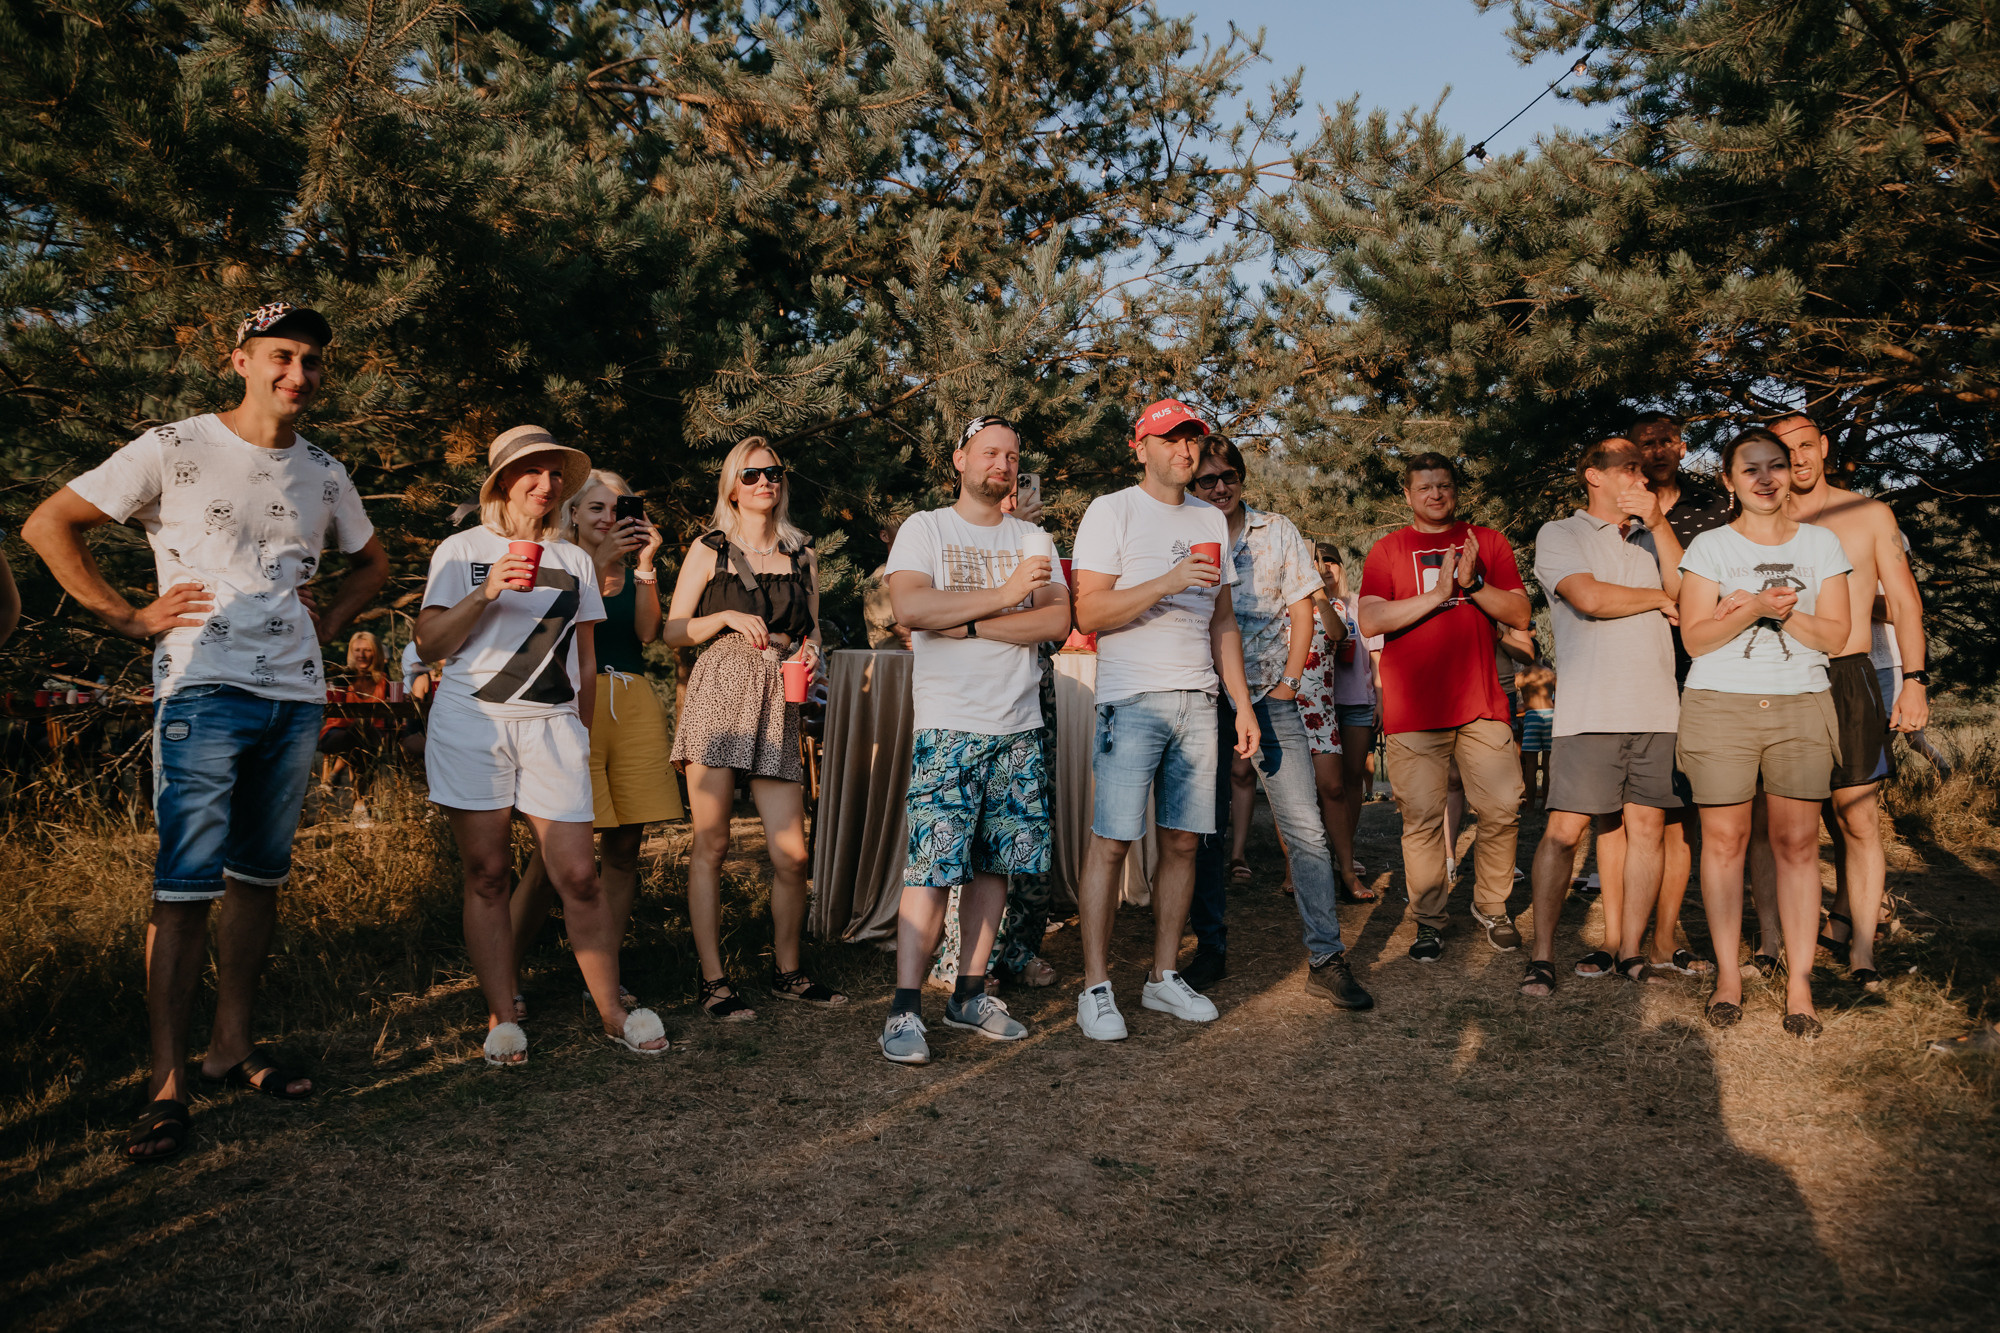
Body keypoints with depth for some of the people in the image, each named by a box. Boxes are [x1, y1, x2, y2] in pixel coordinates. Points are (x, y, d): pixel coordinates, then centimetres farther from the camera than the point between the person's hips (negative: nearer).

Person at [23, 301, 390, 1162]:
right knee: (186, 886, -7)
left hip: (296, 698, 5)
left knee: (260, 875, 11)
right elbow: (48, 525, 1)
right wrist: (129, 618, -4)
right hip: (204, 693, -5)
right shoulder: (173, 450, -1)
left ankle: (233, 1043, 22)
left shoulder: (324, 474, 13)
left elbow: (372, 559, 30)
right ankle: (168, 1083, 0)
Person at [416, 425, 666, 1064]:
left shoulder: (574, 560, 17)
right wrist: (486, 593, -11)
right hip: (471, 722, -1)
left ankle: (612, 1010, 6)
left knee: (578, 875, -5)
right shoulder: (462, 550, 9)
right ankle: (501, 1017, 9)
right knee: (487, 875, 0)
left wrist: (582, 739, 18)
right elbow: (429, 645, 1)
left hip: (551, 725, 1)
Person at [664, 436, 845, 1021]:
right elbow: (672, 633, 8)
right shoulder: (709, 550, 9)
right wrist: (726, 617, -7)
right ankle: (713, 980, 8)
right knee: (711, 844, -2)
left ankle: (788, 972, 17)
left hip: (778, 700, 2)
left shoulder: (803, 556, 18)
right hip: (718, 693, -2)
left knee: (791, 852, -2)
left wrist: (811, 650, 2)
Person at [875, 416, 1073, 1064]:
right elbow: (910, 607, -14)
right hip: (947, 725, -4)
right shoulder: (924, 529, 4)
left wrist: (968, 624, -12)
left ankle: (970, 992, 17)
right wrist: (1004, 596, -12)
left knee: (994, 864, 7)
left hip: (1019, 726, 4)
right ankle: (905, 1008, -2)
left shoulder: (1033, 541, 14)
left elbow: (1058, 622, -2)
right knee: (932, 867, -8)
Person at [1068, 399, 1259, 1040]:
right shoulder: (1111, 511, 0)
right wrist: (1166, 583, -19)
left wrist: (1242, 703, 14)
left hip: (1198, 700, 6)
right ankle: (1095, 988, 1)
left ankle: (1164, 976, 16)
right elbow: (1088, 612, -9)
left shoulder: (1211, 520, 18)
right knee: (1111, 841, -7)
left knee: (1183, 840, 6)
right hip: (1132, 698, -5)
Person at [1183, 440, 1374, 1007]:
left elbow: (1302, 610, 8)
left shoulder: (1278, 532, 9)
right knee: (1203, 829, 4)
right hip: (1204, 699, 0)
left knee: (1306, 828, -6)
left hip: (1270, 696, 0)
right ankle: (1210, 949, 18)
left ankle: (1326, 959, -1)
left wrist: (1288, 681, -1)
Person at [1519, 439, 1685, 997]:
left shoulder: (1650, 540, 21)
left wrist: (1659, 526, 1)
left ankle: (1629, 950, 12)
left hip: (1656, 708, 5)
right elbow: (1590, 598, -11)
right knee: (1565, 829, -8)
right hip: (1590, 709, -5)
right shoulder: (1559, 534, 6)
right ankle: (1542, 954, 0)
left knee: (1646, 827, 3)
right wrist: (1658, 599, 4)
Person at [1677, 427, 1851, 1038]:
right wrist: (1753, 610, -16)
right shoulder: (1709, 546, 6)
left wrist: (1779, 611, -12)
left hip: (1801, 707, 1)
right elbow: (1694, 637, -1)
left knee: (1797, 843, -2)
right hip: (1720, 706, -1)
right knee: (1724, 839, -1)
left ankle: (1799, 983, 4)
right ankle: (1728, 973, 9)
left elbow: (1834, 635, 5)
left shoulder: (1822, 544, 11)